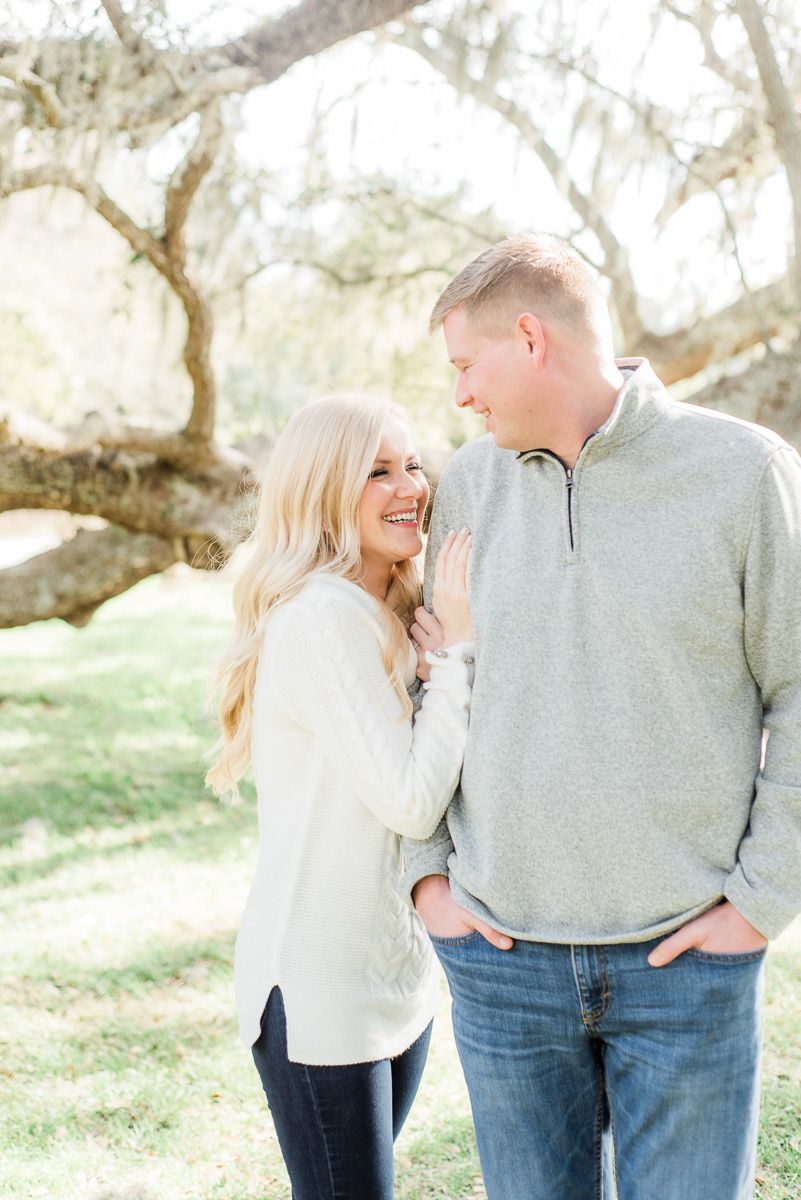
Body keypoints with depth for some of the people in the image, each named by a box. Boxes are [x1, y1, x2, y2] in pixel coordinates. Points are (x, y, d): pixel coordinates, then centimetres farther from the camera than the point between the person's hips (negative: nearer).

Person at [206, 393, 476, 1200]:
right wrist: (458, 644, -19)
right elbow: (410, 804, -24)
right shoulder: (322, 617, -21)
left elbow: (418, 785, 8)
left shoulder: (380, 616, 9)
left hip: (394, 972, 9)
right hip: (319, 991, -9)